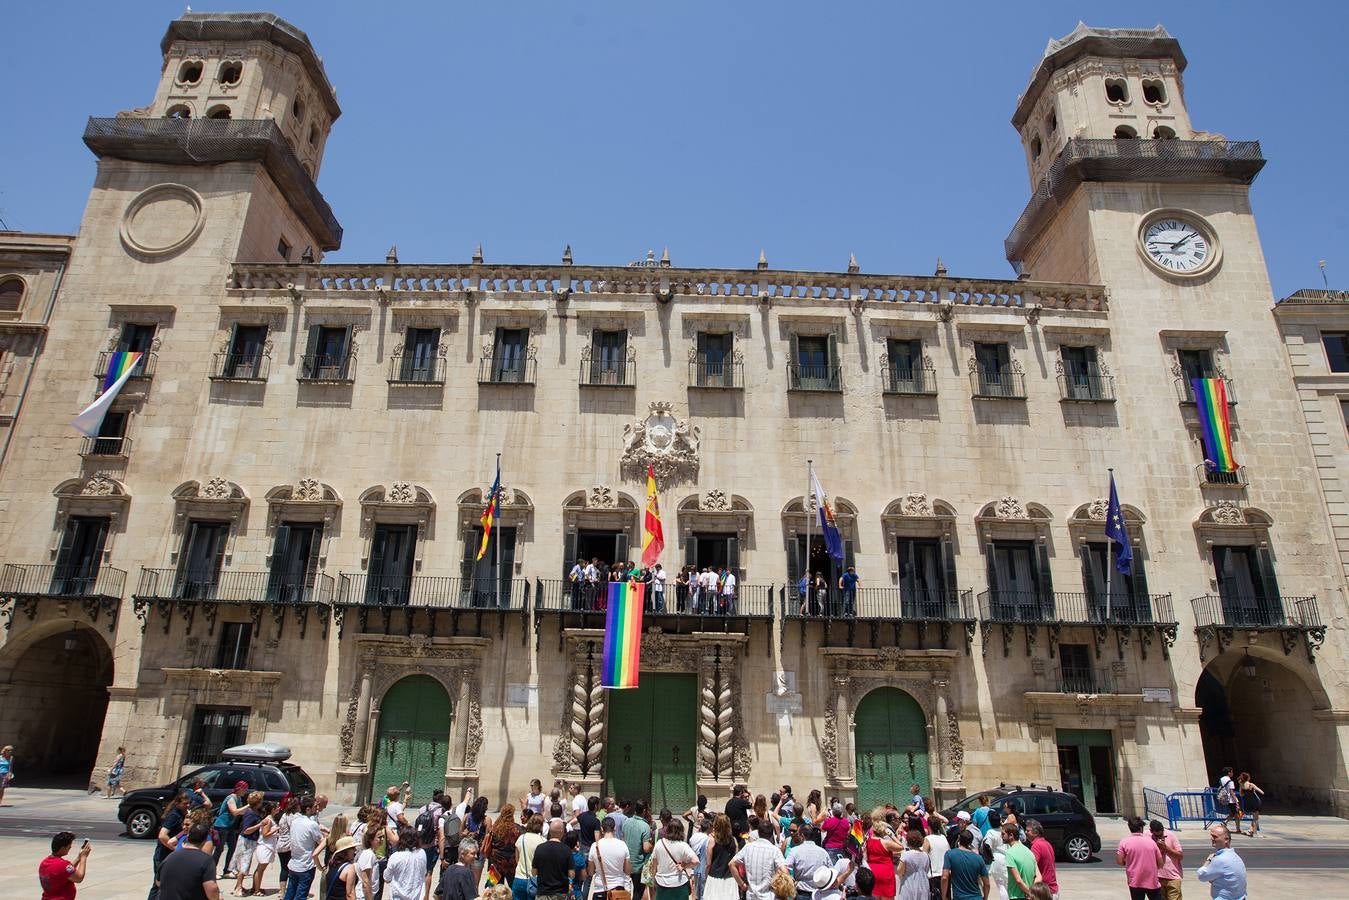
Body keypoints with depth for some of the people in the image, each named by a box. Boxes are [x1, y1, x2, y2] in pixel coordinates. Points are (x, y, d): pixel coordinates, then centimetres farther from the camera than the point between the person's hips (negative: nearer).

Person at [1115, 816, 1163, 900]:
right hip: (1152, 882, 1)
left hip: (1135, 882, -1)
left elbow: (1119, 861, -9)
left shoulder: (1124, 842, -6)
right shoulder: (1151, 841, -3)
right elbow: (1160, 864, 0)